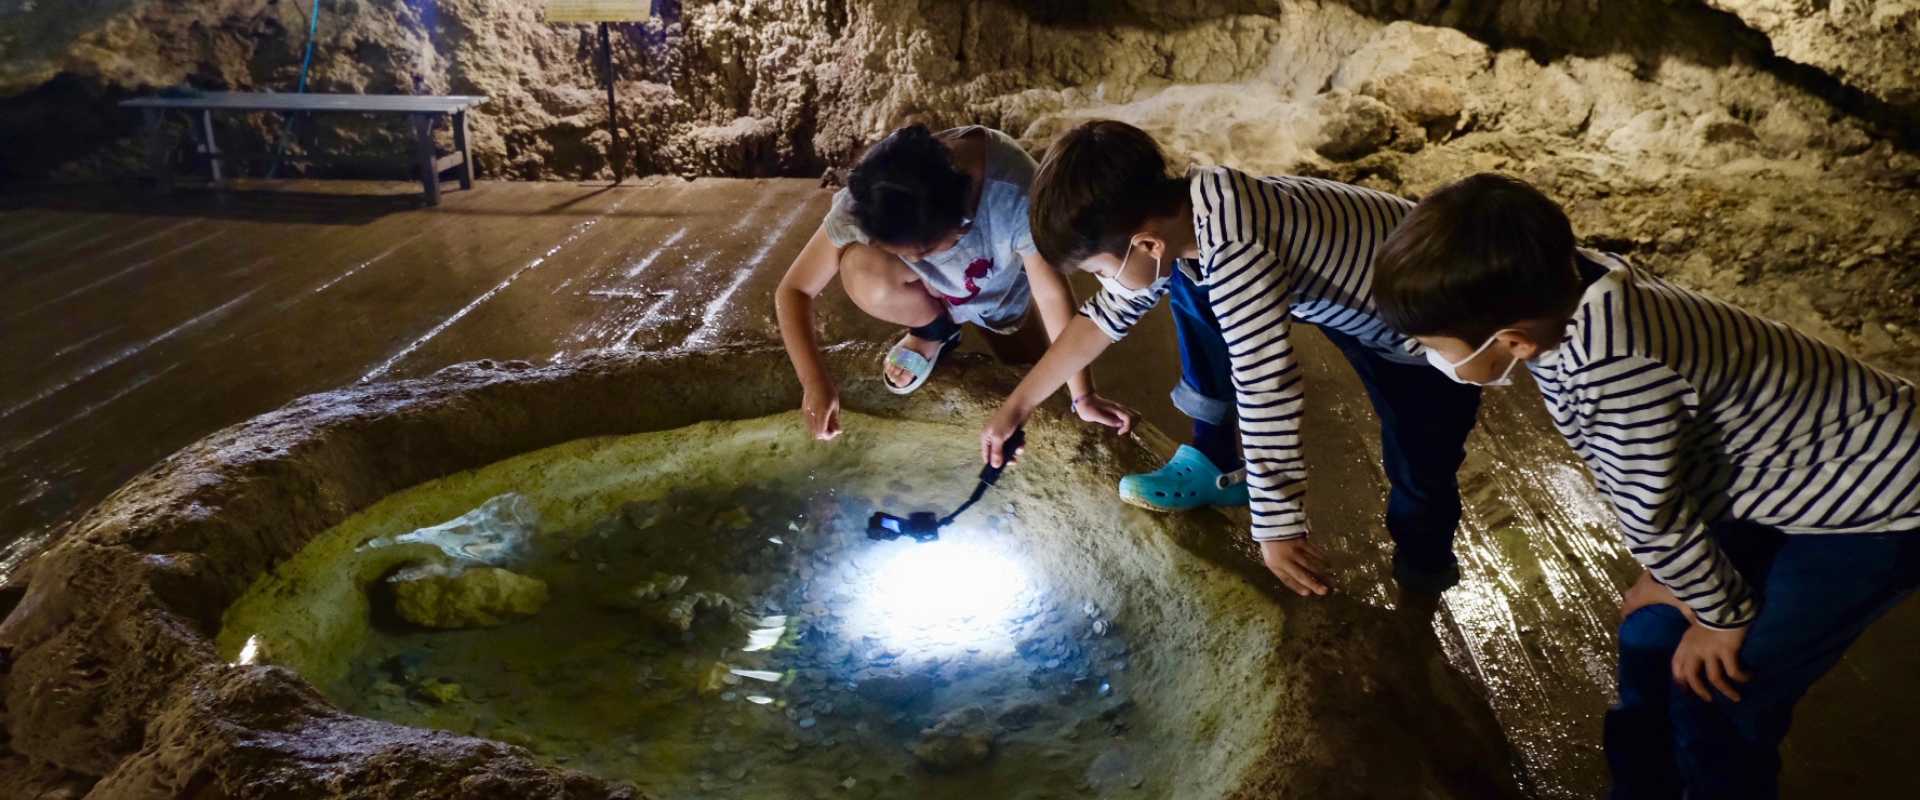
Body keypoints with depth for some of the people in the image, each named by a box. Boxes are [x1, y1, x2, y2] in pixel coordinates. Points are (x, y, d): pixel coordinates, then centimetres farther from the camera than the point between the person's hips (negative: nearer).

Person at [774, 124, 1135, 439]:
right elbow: (793, 290, -28)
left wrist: (1084, 396, -26)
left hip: (999, 288, 0)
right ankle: (935, 332, 1)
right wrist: (815, 381, -41)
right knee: (864, 274, -32)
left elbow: (1052, 294, -31)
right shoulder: (870, 201, -35)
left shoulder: (1014, 194, -41)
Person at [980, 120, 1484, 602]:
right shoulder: (1168, 213, -13)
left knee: (1418, 474, -15)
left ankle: (1420, 576, 20)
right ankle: (1213, 463, 12)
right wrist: (1017, 406, 5)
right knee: (1189, 284, 0)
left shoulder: (1232, 251, -41)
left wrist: (1278, 530, -32)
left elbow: (1267, 392, -40)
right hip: (1340, 291, 8)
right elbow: (1107, 315, 0)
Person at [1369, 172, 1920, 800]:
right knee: (1651, 639, 13)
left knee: (1714, 697, 1)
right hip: (1780, 473, 7)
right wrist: (1673, 578, 5)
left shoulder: (1614, 364, -41)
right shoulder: (1560, 293, -16)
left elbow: (1651, 514, -26)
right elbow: (1621, 467, -3)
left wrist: (1723, 616, -8)